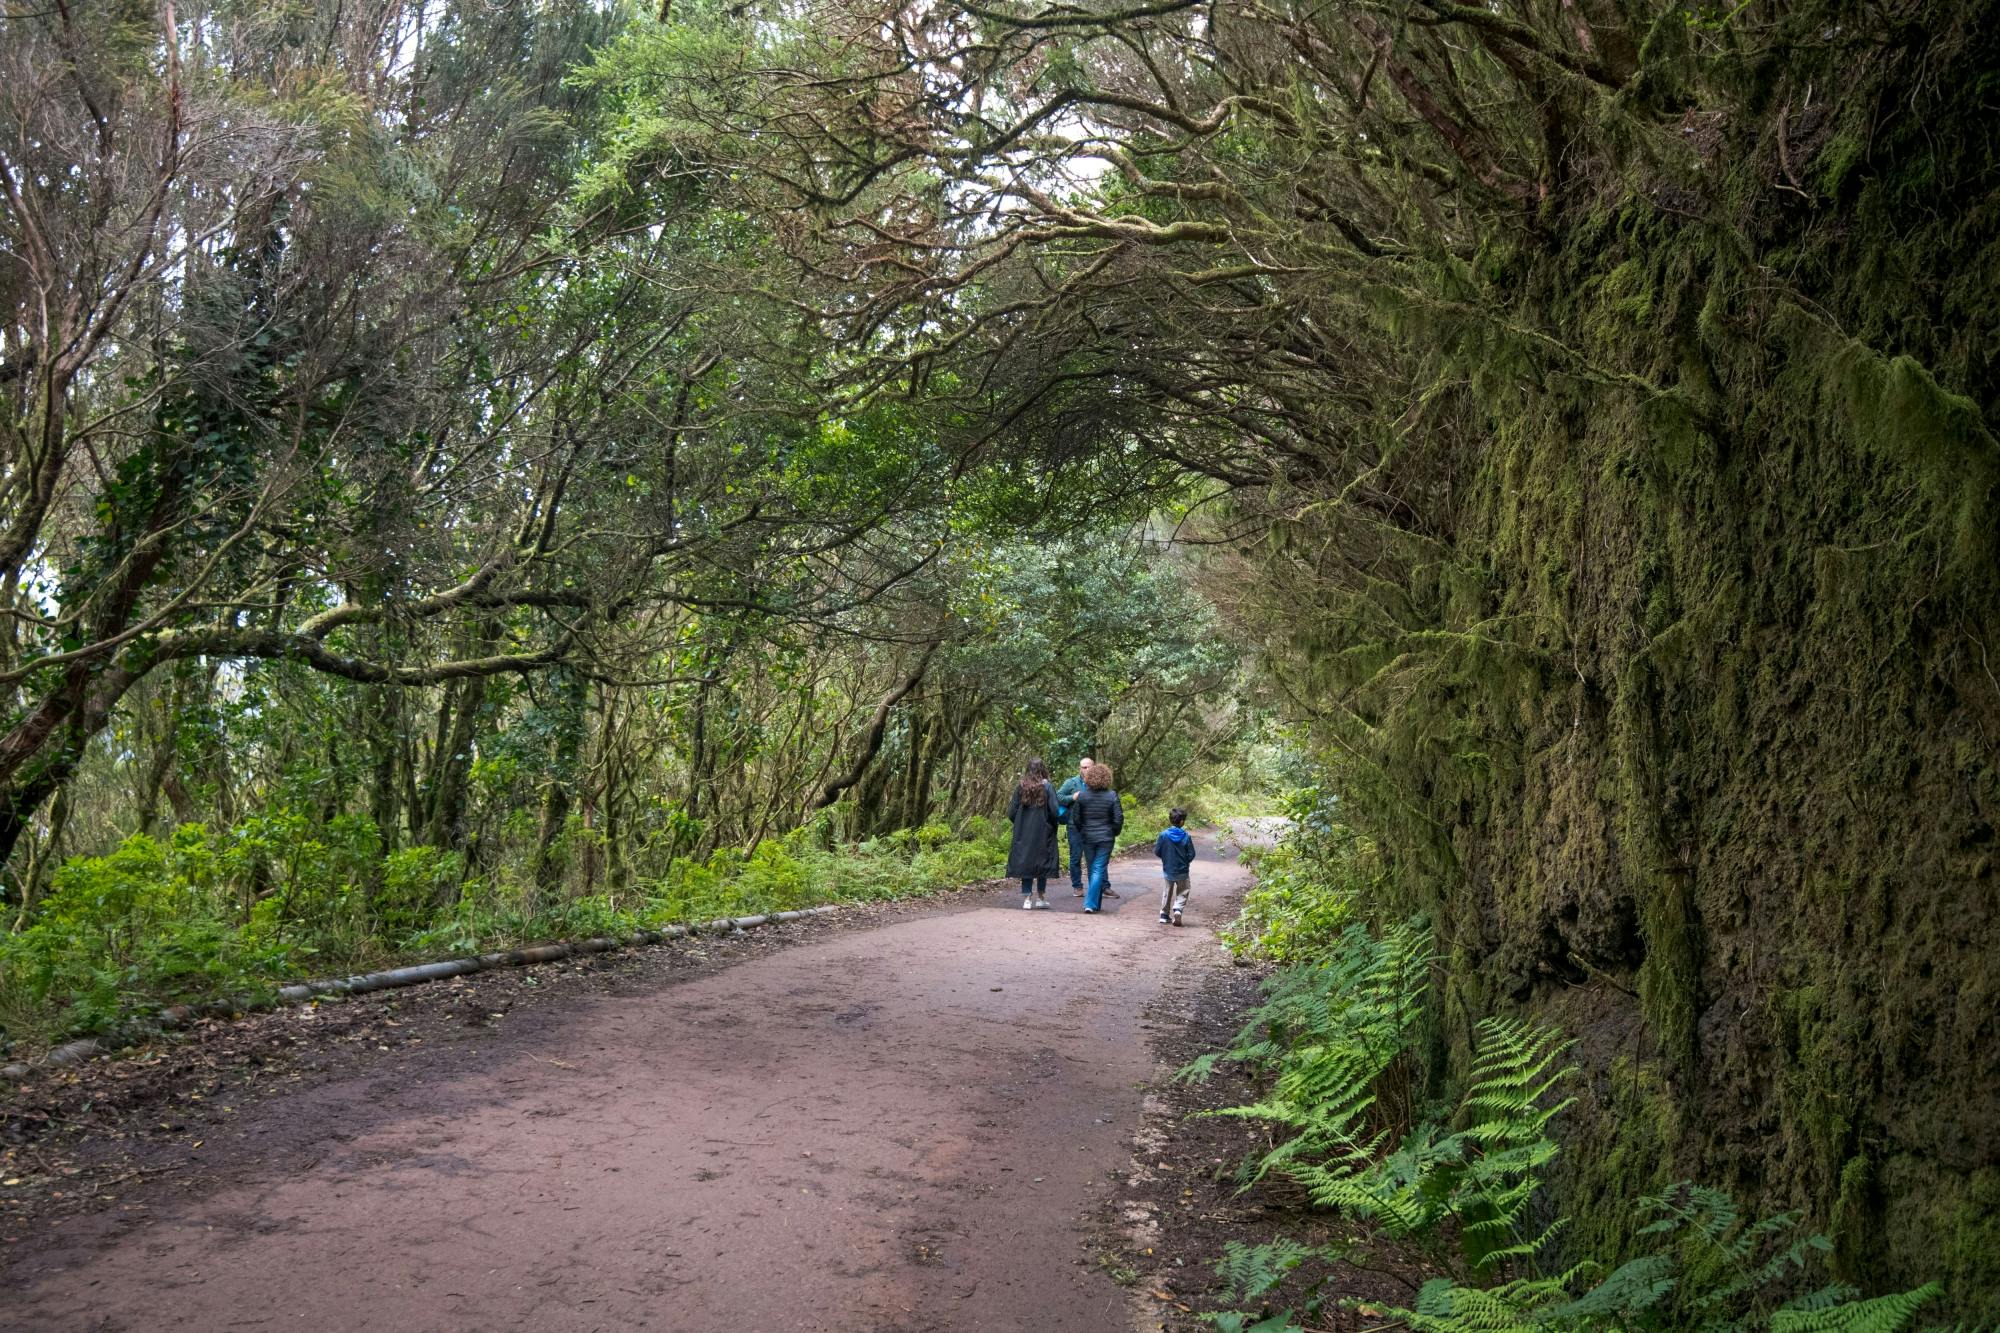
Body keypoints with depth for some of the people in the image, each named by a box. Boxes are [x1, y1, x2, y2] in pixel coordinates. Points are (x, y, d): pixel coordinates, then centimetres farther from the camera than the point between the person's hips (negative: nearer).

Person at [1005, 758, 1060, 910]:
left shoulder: (1020, 787, -1)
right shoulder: (1047, 787, -8)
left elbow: (1012, 812, -1)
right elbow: (1054, 811, -12)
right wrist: (1052, 826, 7)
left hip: (1023, 833, 2)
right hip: (1043, 833, -2)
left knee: (1025, 862, 6)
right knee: (1042, 862, 10)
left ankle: (1027, 898, 1)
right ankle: (1041, 897, 14)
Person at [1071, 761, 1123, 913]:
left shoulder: (1082, 795, -4)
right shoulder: (1112, 796, -8)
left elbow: (1077, 818, 1)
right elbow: (1118, 819, -8)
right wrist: (1114, 832, 9)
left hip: (1087, 838, 2)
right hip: (1106, 838, -2)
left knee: (1092, 869, 15)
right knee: (1099, 869, -1)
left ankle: (1095, 903, 24)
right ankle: (1091, 903, -10)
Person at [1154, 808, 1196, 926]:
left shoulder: (1164, 835, -12)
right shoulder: (1186, 836, -14)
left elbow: (1157, 851, -7)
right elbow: (1191, 854, -9)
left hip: (1168, 870, 1)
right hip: (1182, 871, -1)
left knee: (1167, 893, 19)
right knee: (1182, 893, 13)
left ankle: (1164, 914, 20)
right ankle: (1177, 909, -10)